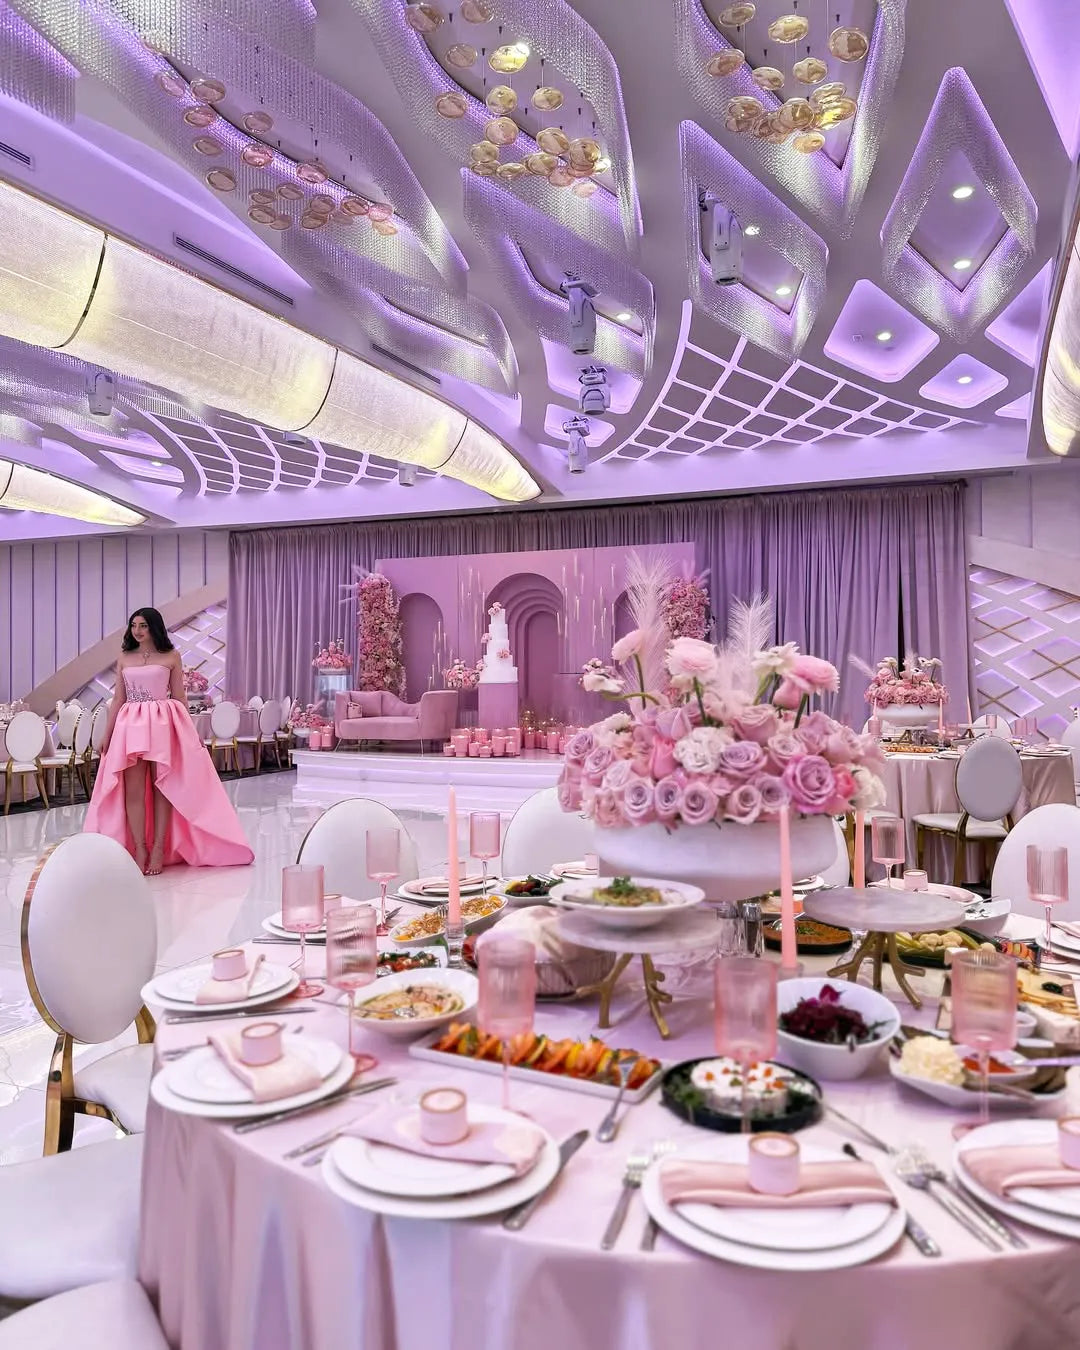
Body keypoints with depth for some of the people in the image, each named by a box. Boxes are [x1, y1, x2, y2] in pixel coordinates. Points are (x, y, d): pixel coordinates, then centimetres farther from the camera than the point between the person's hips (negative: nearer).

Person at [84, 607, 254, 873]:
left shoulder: (171, 656, 4)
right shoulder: (124, 658, 12)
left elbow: (179, 697, 7)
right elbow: (118, 699, 13)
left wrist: (189, 732, 4)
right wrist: (107, 735, 9)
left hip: (164, 724, -2)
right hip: (131, 725, 2)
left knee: (162, 786, -1)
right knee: (133, 789, -3)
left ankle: (159, 848, 4)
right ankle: (139, 849, 2)